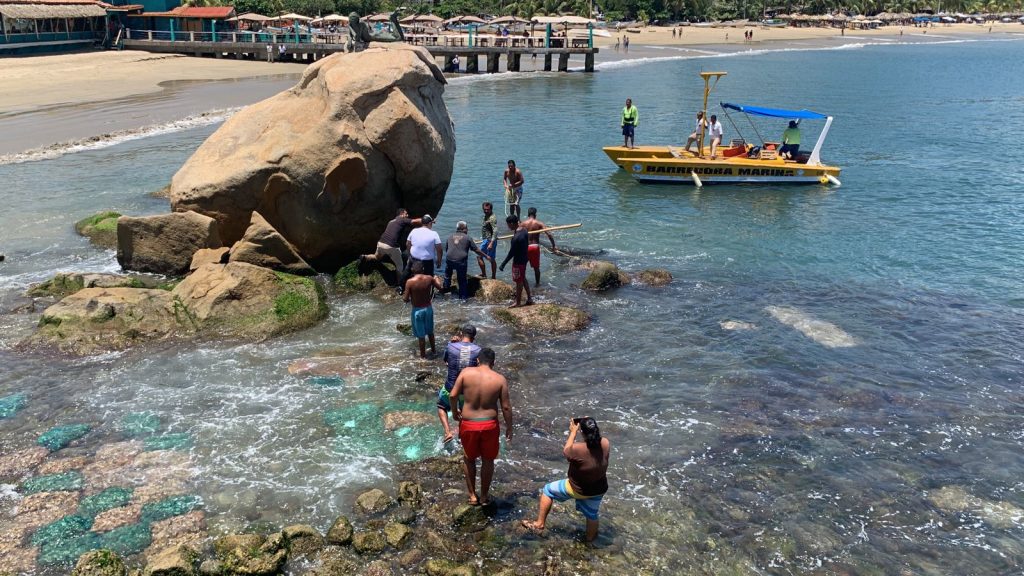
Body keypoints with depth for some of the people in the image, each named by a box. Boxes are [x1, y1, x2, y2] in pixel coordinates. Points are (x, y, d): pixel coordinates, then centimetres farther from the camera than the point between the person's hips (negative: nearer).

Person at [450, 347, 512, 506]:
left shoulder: (466, 372, -9)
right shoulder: (500, 379, -8)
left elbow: (453, 395, -9)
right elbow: (506, 407, -6)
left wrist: (454, 411, 10)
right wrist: (509, 427, 7)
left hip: (468, 424, 0)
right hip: (490, 425, 0)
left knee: (469, 458, 24)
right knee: (488, 460, 21)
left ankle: (472, 495, 30)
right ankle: (484, 496, 32)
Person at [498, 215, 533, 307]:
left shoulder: (516, 237, -29)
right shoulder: (524, 230, -2)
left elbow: (511, 253, -24)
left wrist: (503, 265, -18)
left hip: (518, 261, -9)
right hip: (524, 258, 9)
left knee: (519, 281, 5)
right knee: (523, 279, 22)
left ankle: (518, 303, 19)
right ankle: (529, 298, 30)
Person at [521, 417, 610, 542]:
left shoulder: (578, 449, -33)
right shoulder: (605, 444, -21)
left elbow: (565, 451, -10)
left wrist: (573, 432, -6)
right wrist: (592, 427, -2)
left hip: (578, 489, -4)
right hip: (599, 489, 4)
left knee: (547, 490, 17)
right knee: (592, 514, 29)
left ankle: (539, 523, 22)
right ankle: (590, 538, 52)